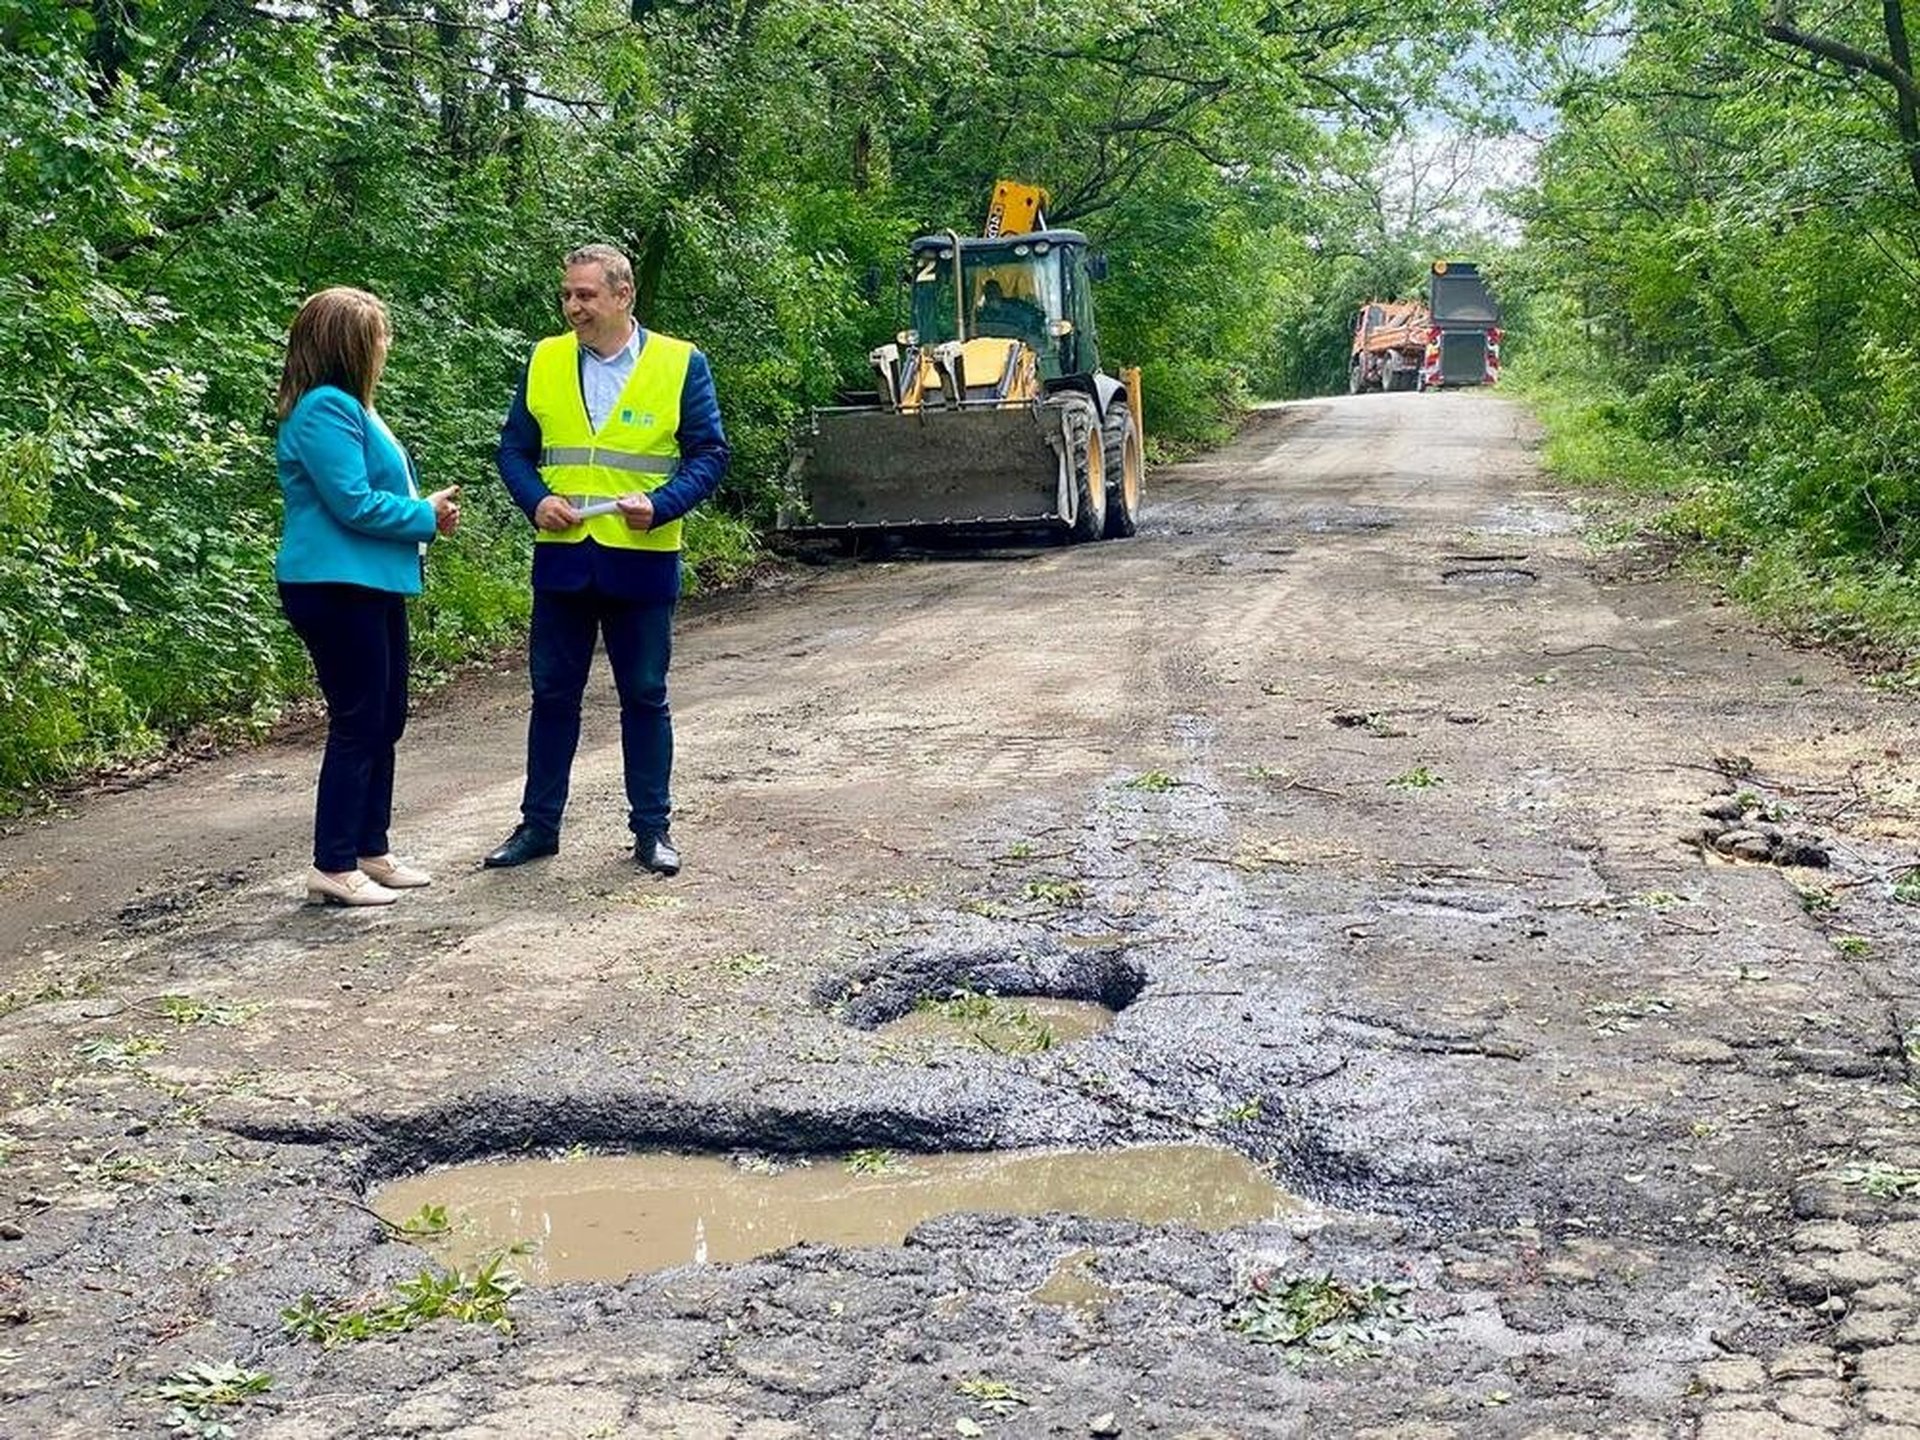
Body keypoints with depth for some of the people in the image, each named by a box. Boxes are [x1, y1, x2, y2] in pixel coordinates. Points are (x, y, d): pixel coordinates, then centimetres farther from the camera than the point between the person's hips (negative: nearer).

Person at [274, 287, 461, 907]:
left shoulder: (346, 406, 16)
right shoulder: (325, 411, -17)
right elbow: (353, 503, -21)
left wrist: (427, 510, 4)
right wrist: (426, 515, -9)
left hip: (371, 587, 11)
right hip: (337, 590, -11)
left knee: (384, 721, 15)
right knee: (358, 725, -5)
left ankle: (371, 850, 25)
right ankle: (332, 868, 2)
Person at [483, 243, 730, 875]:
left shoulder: (680, 363, -2)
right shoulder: (545, 361, 6)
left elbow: (709, 454, -2)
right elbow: (515, 449, 10)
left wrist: (660, 505, -17)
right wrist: (536, 500, -9)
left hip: (643, 559, -2)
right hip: (561, 556, 2)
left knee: (645, 697, 6)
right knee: (552, 694, 9)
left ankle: (652, 828, 17)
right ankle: (538, 823, 19)